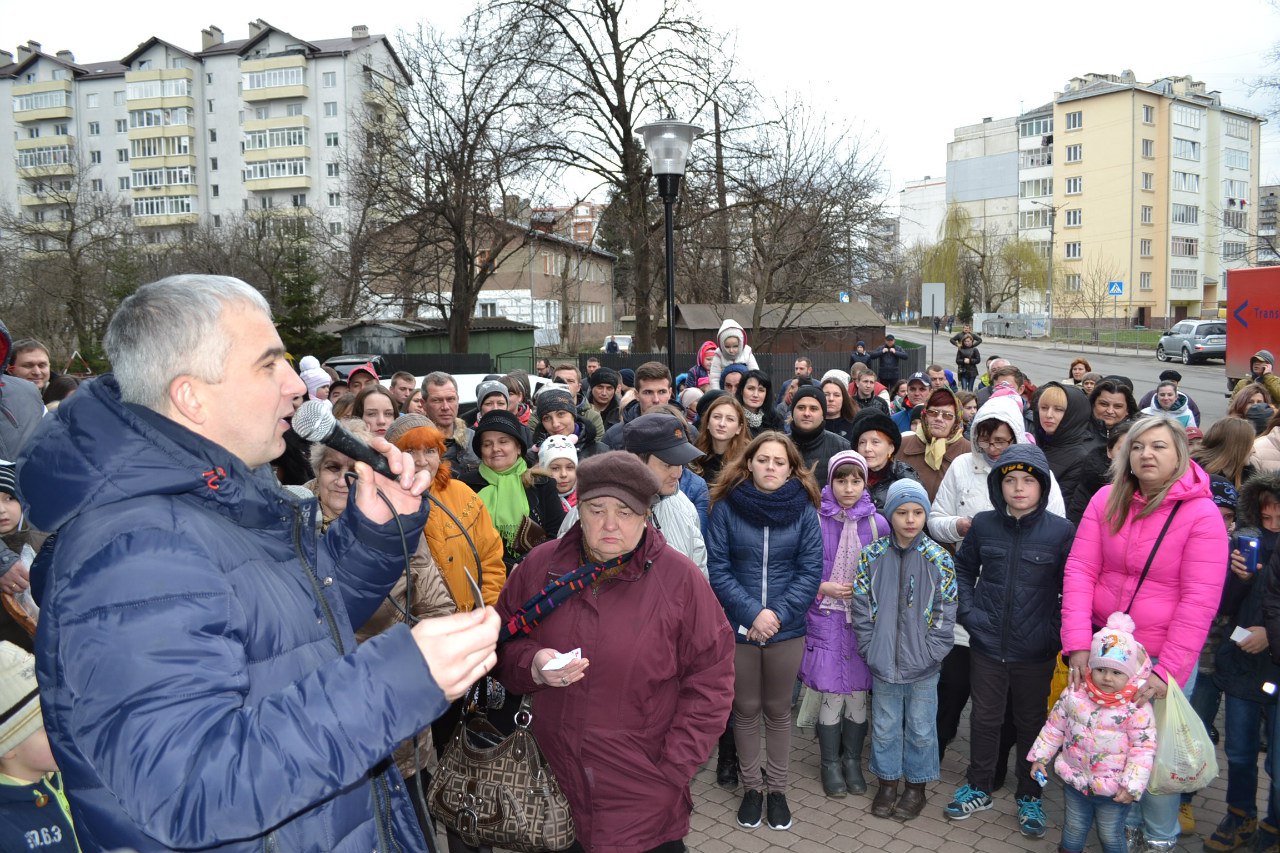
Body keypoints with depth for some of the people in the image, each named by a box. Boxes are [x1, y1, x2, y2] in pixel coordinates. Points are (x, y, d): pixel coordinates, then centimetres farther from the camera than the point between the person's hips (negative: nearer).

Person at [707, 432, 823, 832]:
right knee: (746, 709, 13)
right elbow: (717, 568, -9)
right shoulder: (726, 507, -8)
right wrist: (752, 612, -17)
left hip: (787, 629, 1)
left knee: (778, 710, 15)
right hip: (738, 628, 0)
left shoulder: (804, 509, -4)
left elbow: (811, 570, -5)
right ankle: (751, 786, 31)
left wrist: (779, 614, -15)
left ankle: (777, 788, 30)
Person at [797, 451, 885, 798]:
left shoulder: (877, 523, 0)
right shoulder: (814, 520, -6)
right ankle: (831, 764, 22)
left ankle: (852, 761, 29)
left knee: (858, 694, 9)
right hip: (826, 619, -2)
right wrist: (827, 589, -11)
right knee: (832, 695, 3)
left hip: (865, 620, 2)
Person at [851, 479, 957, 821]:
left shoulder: (938, 559, -8)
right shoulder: (872, 556, -5)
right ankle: (888, 782, 34)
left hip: (923, 665, -1)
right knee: (884, 725, 15)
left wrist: (930, 653, -11)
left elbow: (945, 613, -5)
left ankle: (916, 785, 32)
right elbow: (861, 607, -1)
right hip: (883, 662, 1)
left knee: (920, 728, 13)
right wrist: (871, 649, -5)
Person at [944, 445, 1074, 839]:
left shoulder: (1061, 530, -11)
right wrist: (967, 610, 1)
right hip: (987, 645, 2)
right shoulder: (983, 524, -3)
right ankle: (979, 788, 34)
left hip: (1036, 652, -2)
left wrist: (1056, 629, -9)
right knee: (985, 718, 16)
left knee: (1031, 723, 16)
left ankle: (1029, 796, 34)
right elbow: (963, 568, 10)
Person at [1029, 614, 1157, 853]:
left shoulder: (1136, 708, -18)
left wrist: (1132, 785, -17)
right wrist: (1041, 757, 5)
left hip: (1113, 789, -3)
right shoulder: (1074, 694, -9)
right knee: (1074, 828, 21)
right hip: (1074, 779, 3)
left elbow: (1144, 748, -15)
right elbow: (1055, 726, 3)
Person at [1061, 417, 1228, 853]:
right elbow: (1080, 570, -5)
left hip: (1166, 655, -3)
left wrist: (1166, 671, -17)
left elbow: (1199, 601, -14)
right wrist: (1078, 645, -13)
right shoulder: (1107, 500, -3)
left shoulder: (1202, 515, -12)